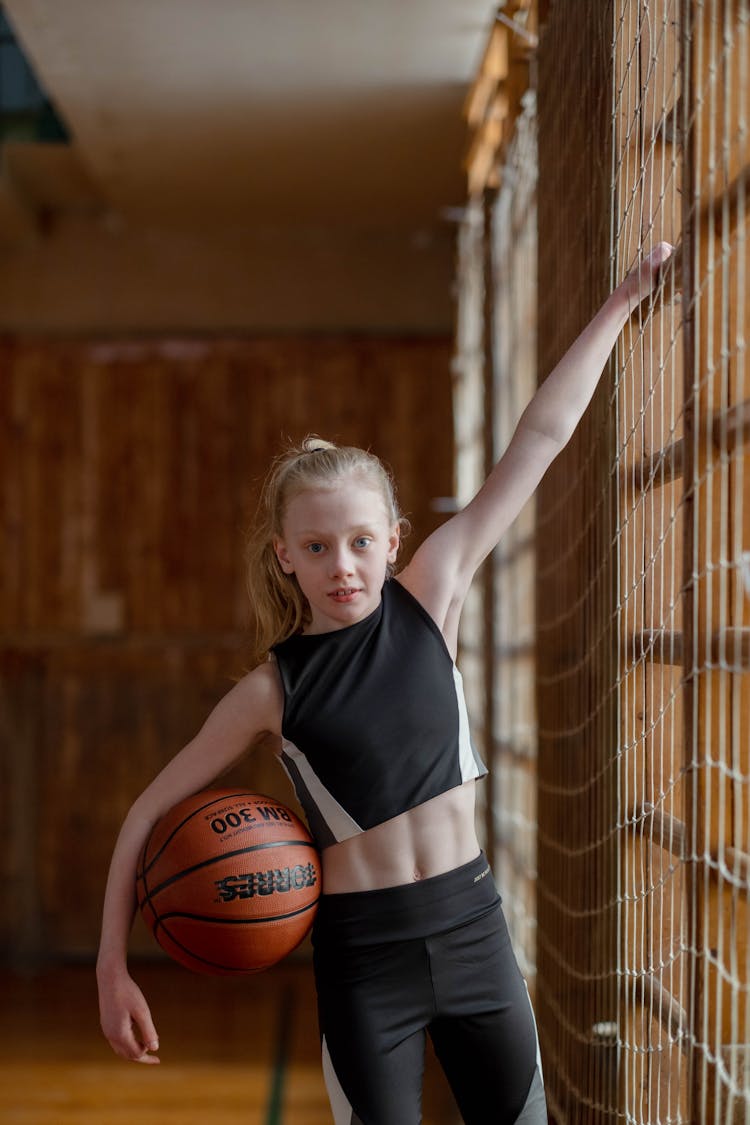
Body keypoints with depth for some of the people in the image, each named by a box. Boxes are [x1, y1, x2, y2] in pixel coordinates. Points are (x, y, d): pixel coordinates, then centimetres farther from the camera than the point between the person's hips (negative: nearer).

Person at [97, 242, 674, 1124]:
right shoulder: (273, 689, -7)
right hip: (362, 950, -2)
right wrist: (112, 966, -8)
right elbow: (151, 812, -2)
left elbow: (539, 438, -3)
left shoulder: (428, 600, -4)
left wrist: (621, 301, 2)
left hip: (470, 923, 3)